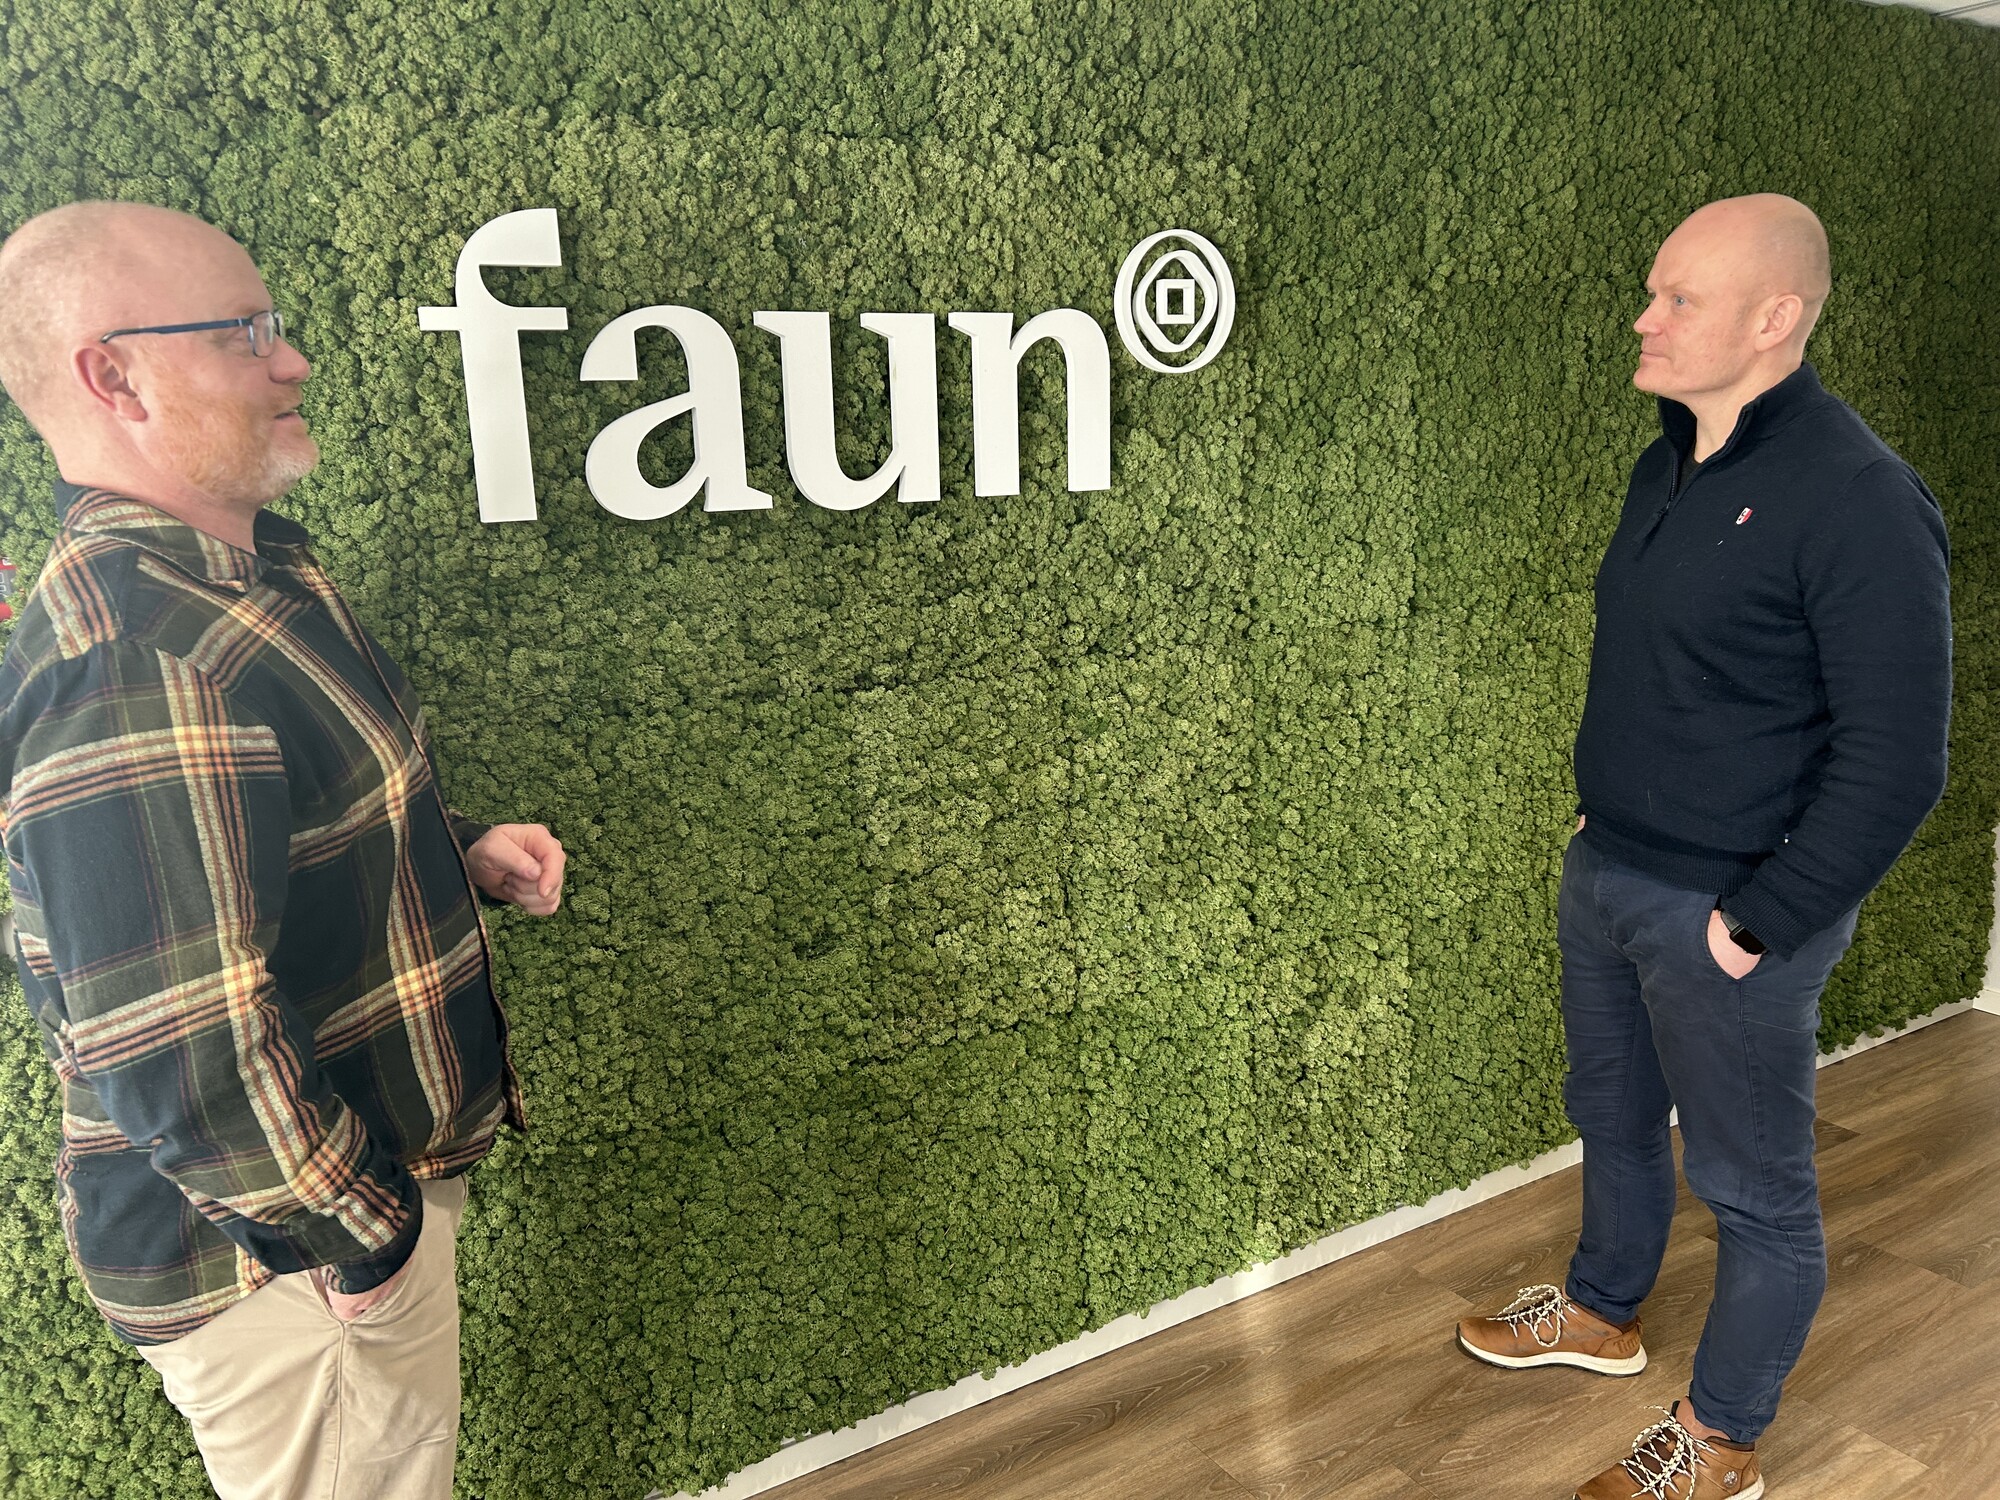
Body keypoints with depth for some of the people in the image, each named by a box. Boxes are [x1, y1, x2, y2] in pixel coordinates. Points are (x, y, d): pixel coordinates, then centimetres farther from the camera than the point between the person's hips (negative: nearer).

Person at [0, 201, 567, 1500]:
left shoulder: (258, 567, 3)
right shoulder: (134, 676, -30)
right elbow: (184, 1060, -31)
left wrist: (457, 854, 2)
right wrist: (362, 1236, -17)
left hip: (378, 1178, 9)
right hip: (284, 1266, -9)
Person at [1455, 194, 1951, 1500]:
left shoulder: (1859, 500, -21)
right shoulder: (1667, 466, 5)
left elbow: (1895, 765, -21)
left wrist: (1754, 925, -19)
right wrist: (1598, 813, 14)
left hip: (1725, 916, -8)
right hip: (1604, 876, 8)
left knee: (1757, 1191, 12)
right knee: (1612, 1118, 25)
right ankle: (1602, 1314, 49)